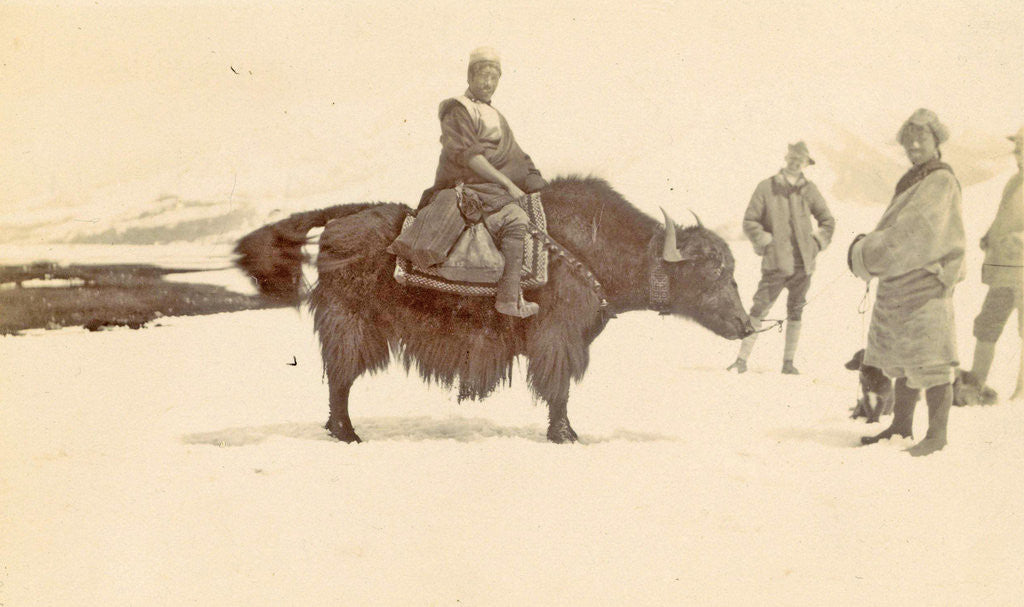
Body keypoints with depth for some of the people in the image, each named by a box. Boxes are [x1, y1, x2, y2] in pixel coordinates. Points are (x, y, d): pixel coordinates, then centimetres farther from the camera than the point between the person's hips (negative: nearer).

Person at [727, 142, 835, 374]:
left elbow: (828, 222, 18)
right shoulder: (766, 188, 0)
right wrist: (767, 243, -8)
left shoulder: (809, 190, 8)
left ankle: (788, 362, 15)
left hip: (803, 263, 3)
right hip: (776, 263, -3)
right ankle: (742, 359, -2)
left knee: (795, 312, 7)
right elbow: (749, 222, 1)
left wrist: (816, 244, 6)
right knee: (759, 310, -8)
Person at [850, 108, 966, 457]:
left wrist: (864, 254, -13)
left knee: (930, 363, -4)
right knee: (901, 362, 15)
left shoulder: (941, 183, -12)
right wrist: (867, 245, -1)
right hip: (898, 285, 9)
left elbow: (911, 234, -19)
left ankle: (937, 434, 5)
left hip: (926, 283, -9)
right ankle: (902, 425, 26)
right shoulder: (912, 182, 17)